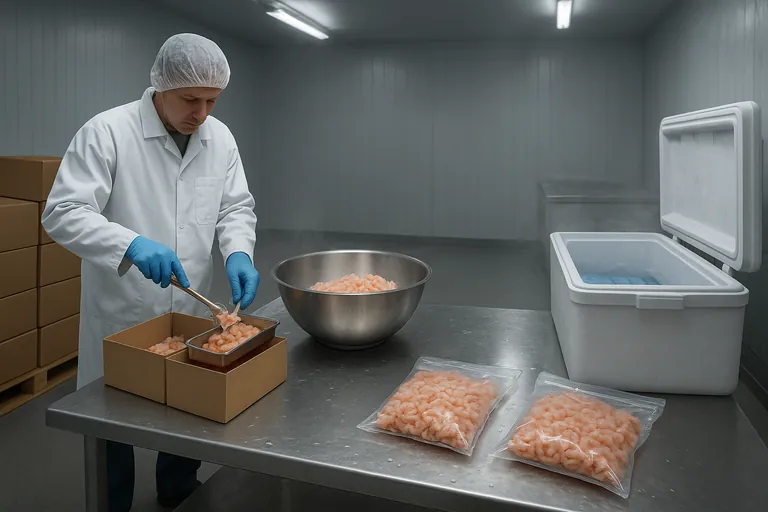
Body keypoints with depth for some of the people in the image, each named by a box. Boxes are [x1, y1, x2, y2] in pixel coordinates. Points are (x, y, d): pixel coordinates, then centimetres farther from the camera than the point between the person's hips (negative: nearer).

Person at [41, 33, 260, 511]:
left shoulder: (219, 137, 0)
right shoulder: (107, 131, -15)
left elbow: (236, 207, 4)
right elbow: (63, 212, -18)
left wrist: (238, 252, -17)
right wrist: (132, 245, -35)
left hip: (192, 311, 5)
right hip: (121, 315, -4)